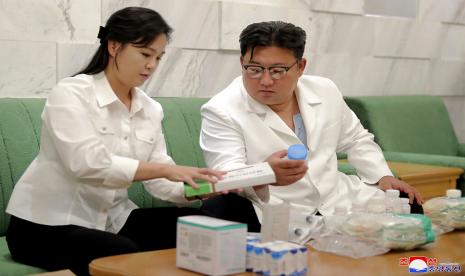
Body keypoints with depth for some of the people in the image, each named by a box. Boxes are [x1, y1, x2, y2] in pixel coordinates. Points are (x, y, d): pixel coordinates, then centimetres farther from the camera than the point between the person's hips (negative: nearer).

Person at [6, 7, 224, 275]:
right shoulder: (71, 93, -12)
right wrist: (167, 169, -31)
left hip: (112, 219, 7)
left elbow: (158, 179, 2)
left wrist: (194, 188, -21)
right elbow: (88, 164, -27)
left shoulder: (151, 109, 7)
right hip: (49, 224, -6)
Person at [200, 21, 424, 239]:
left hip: (337, 201, 5)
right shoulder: (220, 112, -10)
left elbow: (356, 140, 23)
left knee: (406, 205, -6)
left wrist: (383, 176, 6)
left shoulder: (325, 91, 8)